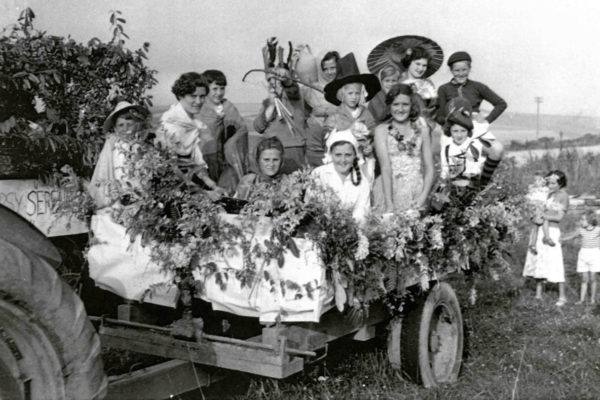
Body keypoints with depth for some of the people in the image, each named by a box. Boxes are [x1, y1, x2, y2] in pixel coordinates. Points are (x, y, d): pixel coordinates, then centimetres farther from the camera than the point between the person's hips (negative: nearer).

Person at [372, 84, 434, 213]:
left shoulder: (421, 129, 11)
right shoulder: (381, 130, 5)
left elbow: (429, 168, 7)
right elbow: (385, 167, -7)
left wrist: (423, 197, -8)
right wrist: (389, 203, -15)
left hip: (416, 191, 2)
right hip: (388, 190, -1)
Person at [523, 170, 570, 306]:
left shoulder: (563, 196, -8)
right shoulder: (549, 194, 13)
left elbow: (558, 217, -14)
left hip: (551, 231, -7)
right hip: (539, 230, 8)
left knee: (555, 264, -7)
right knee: (538, 261, 8)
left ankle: (562, 297, 2)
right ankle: (538, 295, 15)